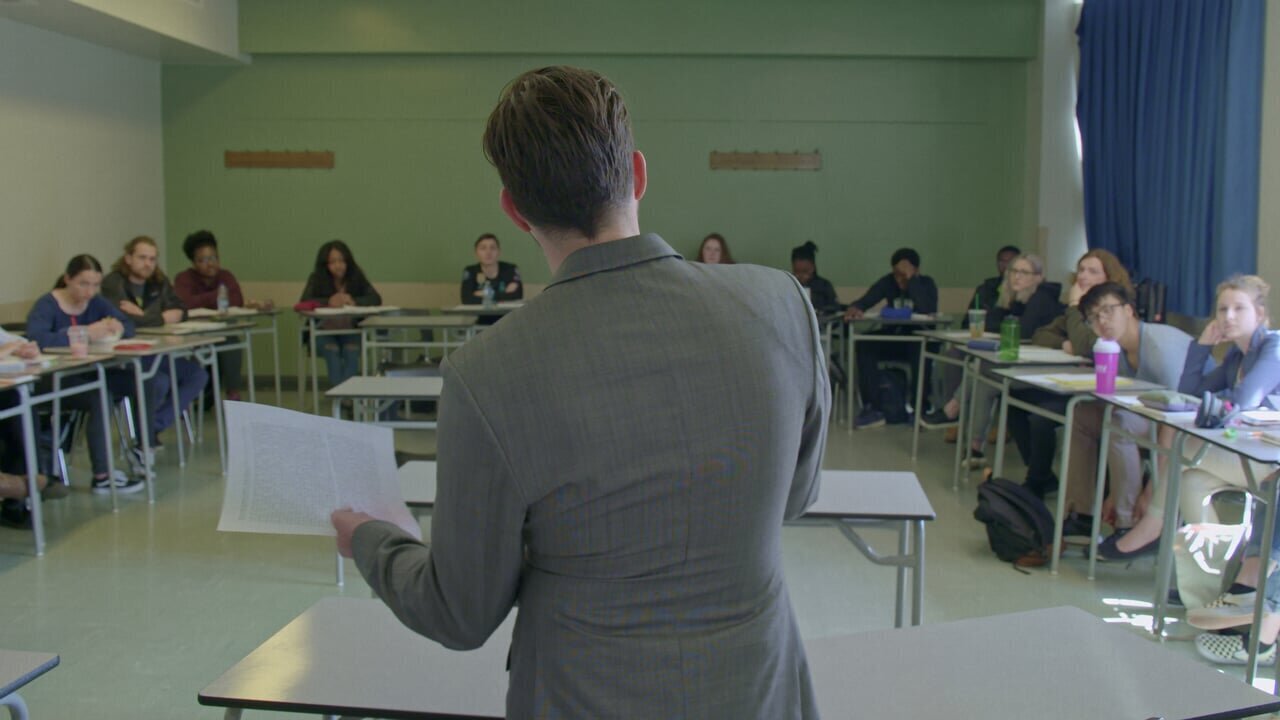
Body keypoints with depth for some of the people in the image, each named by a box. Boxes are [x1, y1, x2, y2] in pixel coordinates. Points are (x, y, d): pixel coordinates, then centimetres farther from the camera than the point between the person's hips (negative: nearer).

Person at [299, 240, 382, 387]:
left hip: (350, 332, 1)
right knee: (333, 352, -30)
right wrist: (328, 302, -31)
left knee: (351, 352, -30)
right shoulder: (317, 279, -1)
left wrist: (354, 301, -27)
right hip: (324, 332, 0)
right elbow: (304, 303, -14)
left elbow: (376, 299, -9)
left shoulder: (357, 278, 1)